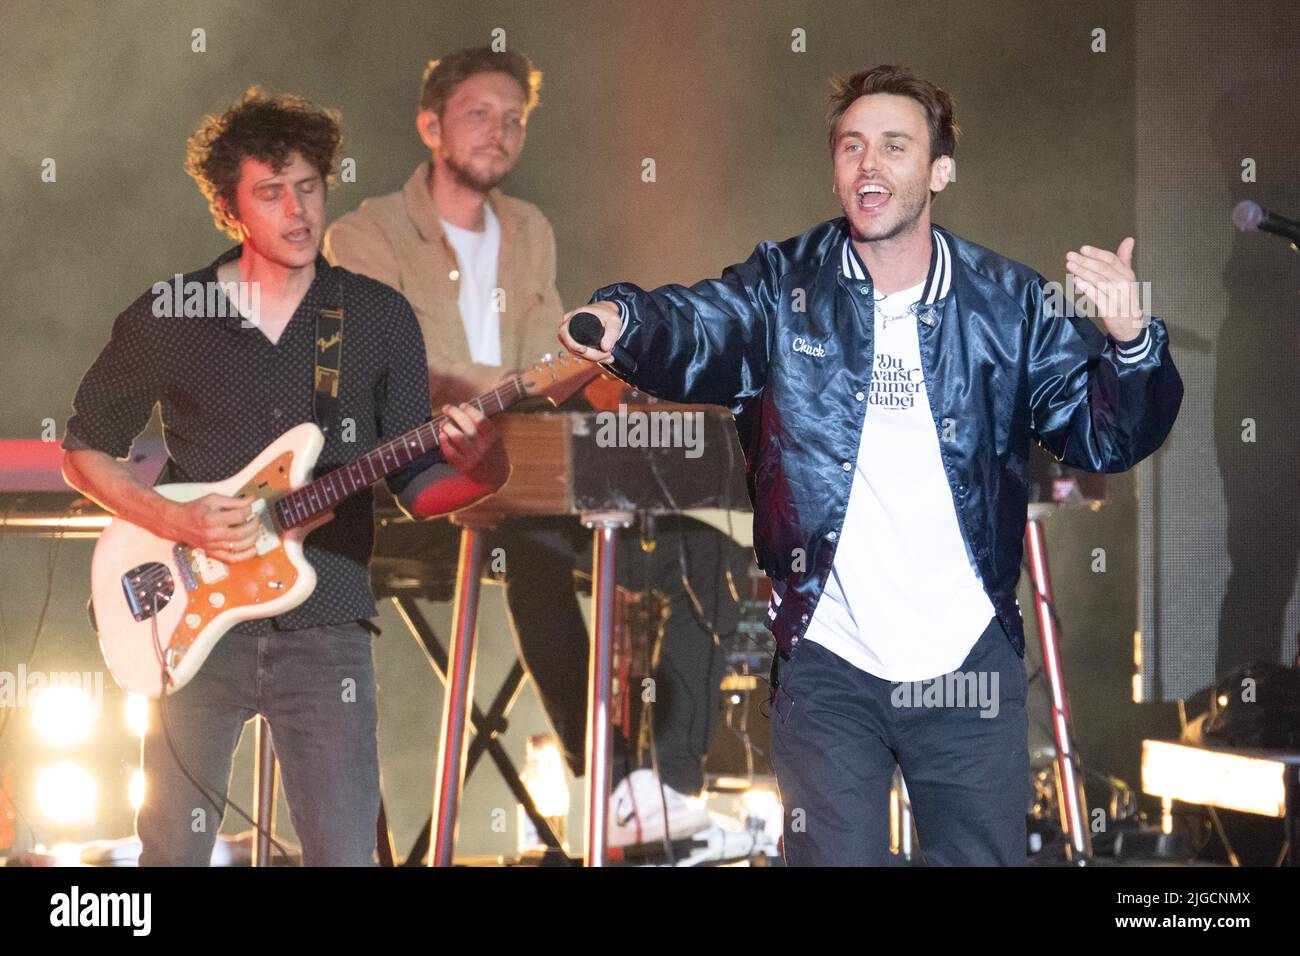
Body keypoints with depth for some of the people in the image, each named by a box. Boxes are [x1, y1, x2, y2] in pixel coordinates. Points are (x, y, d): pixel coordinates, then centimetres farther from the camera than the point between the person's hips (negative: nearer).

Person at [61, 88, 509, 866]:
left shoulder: (379, 317, 4)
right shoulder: (167, 318, 1)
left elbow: (418, 482, 4)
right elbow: (85, 452, 9)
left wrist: (475, 474, -19)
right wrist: (176, 520, -8)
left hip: (326, 633, 0)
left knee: (346, 855, -4)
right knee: (173, 852, 3)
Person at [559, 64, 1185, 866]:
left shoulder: (1010, 303, 0)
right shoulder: (783, 289, -2)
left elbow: (1103, 437, -3)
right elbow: (696, 332, -19)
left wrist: (1130, 344, -24)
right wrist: (620, 322, -42)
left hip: (971, 661, 1)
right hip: (829, 659, -1)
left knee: (987, 856, 11)